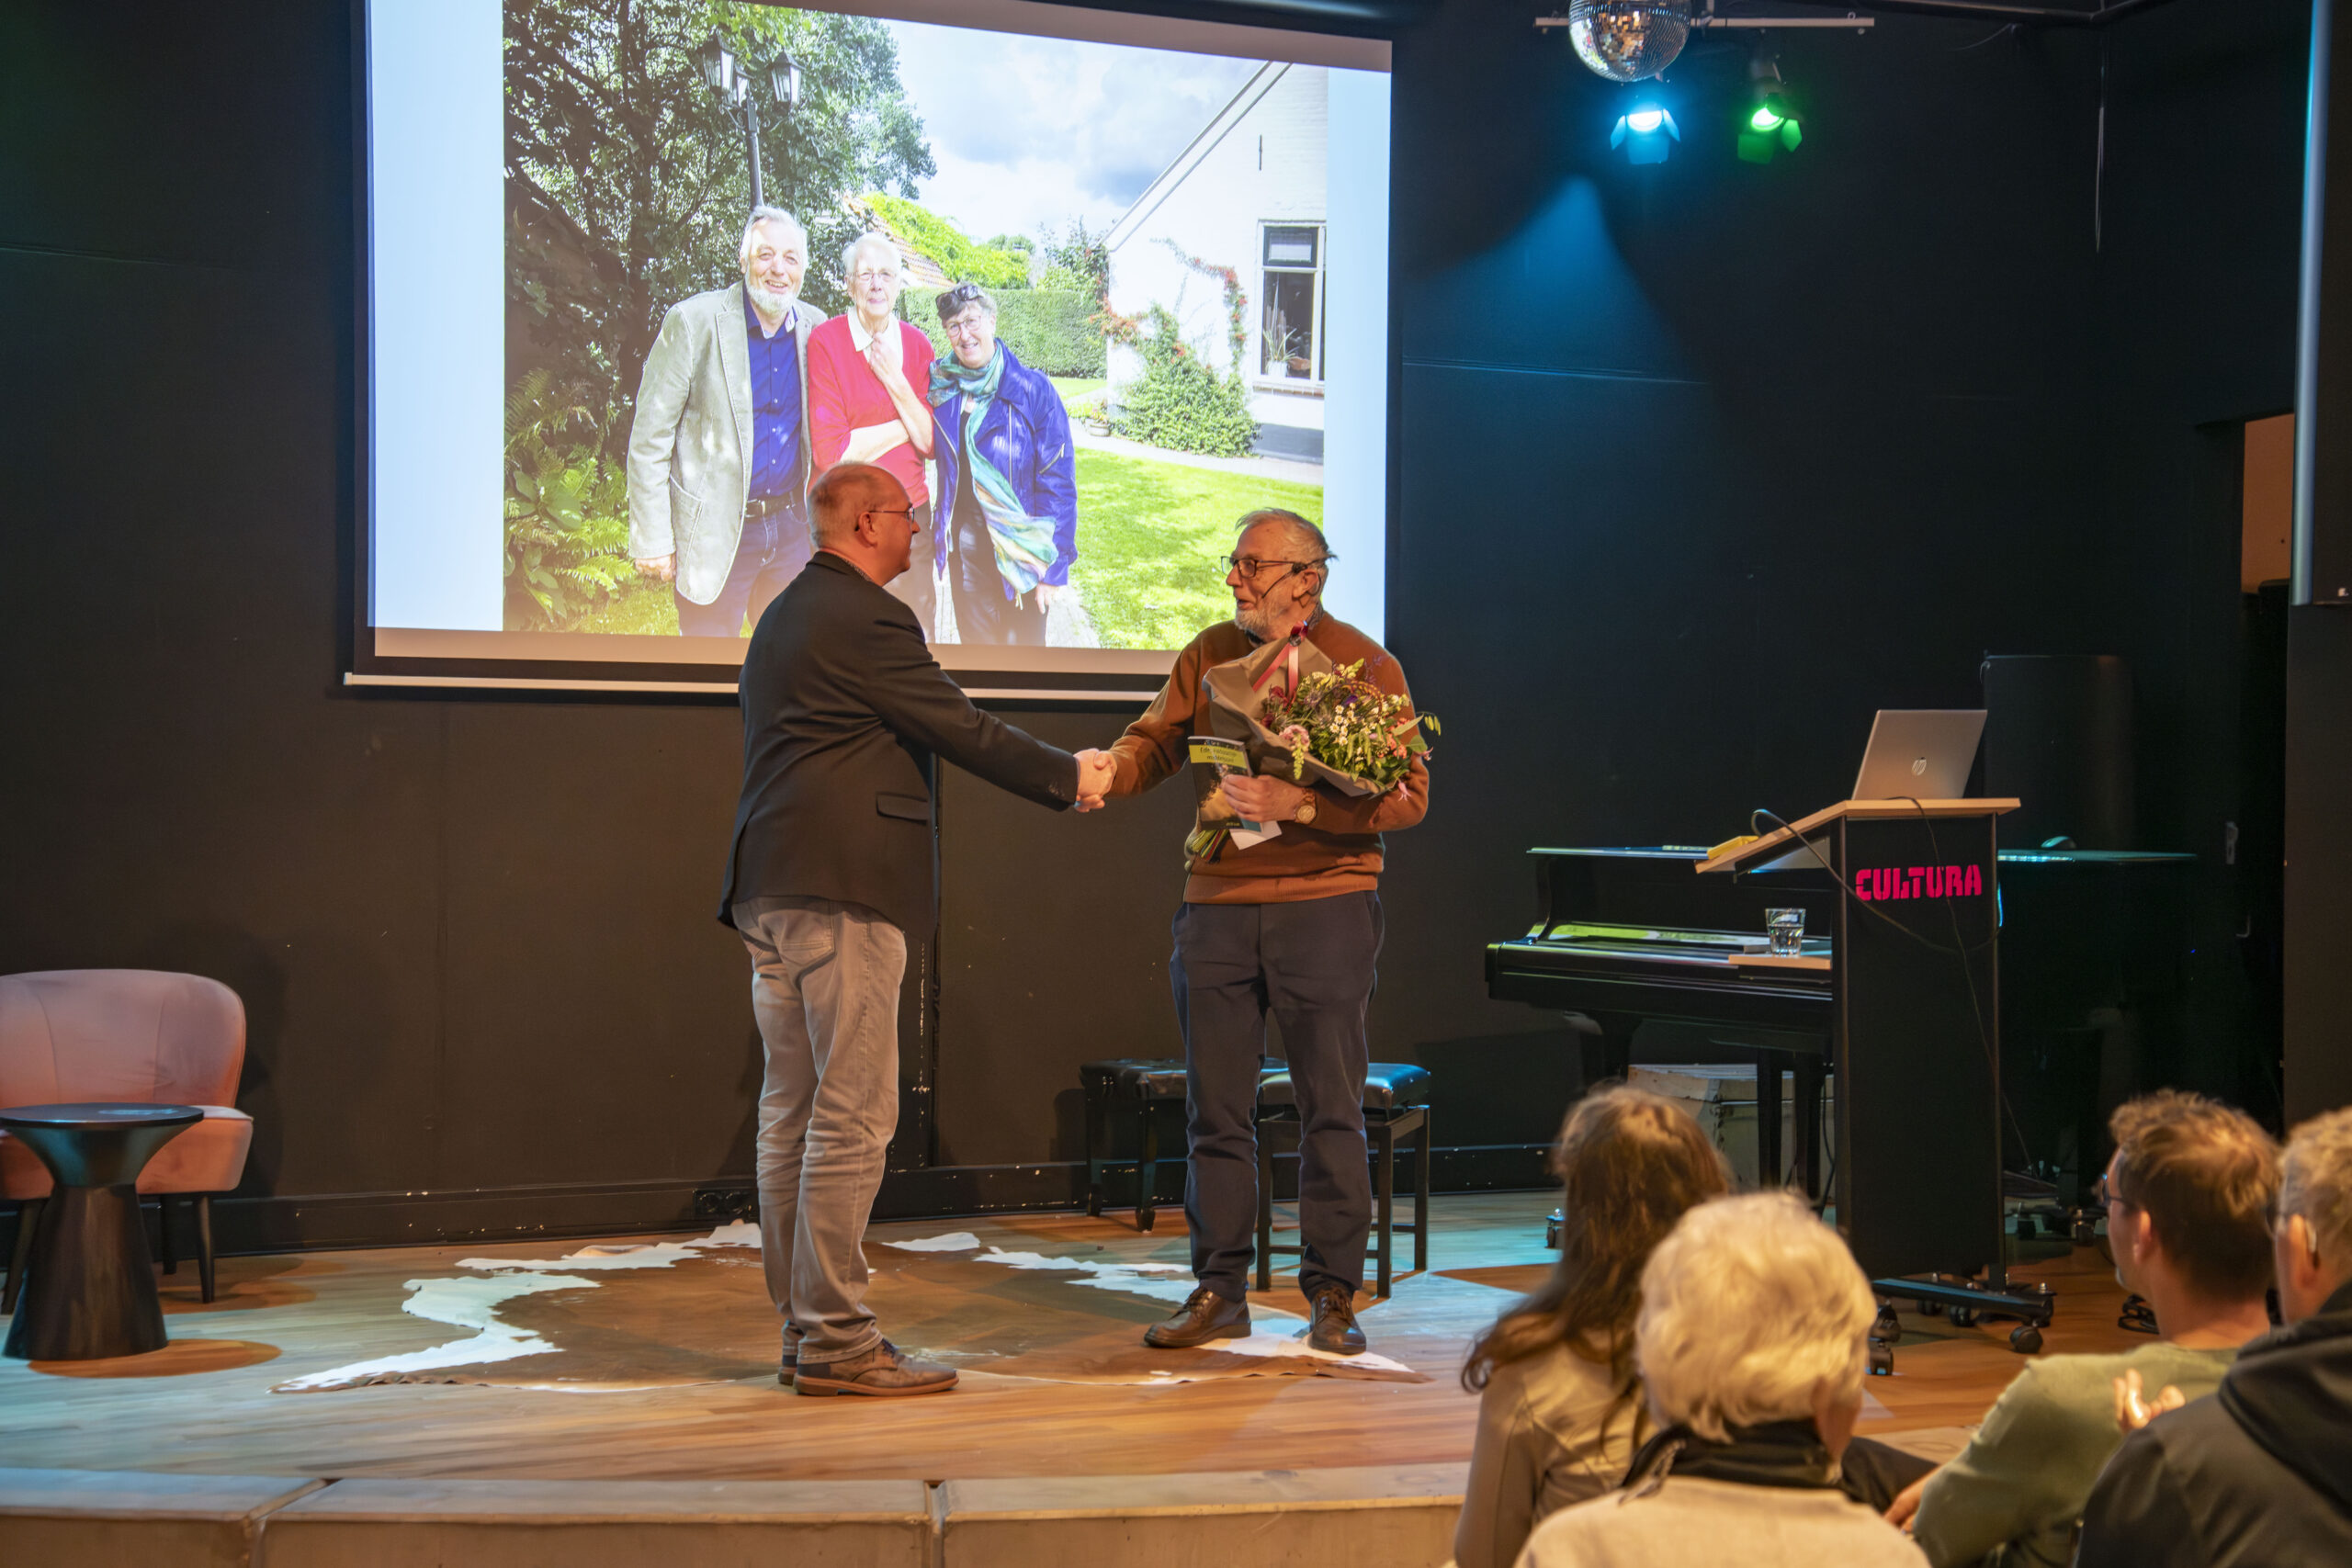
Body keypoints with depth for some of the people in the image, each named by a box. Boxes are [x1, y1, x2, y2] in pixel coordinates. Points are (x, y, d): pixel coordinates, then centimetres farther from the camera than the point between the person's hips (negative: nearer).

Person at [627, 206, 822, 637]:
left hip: (792, 527, 5)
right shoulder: (693, 322, -10)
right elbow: (649, 438, -8)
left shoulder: (815, 330, 5)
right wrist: (653, 538, -11)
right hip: (714, 532, -5)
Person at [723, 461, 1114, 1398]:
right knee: (852, 1115, -7)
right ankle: (834, 1341, -6)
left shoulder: (784, 618, 21)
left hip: (771, 897, 10)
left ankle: (804, 1325, 15)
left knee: (791, 1112, 10)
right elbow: (961, 731, -8)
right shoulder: (867, 619, -10)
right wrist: (1069, 777, 6)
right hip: (842, 894, -10)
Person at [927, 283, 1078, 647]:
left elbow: (1058, 483, -10)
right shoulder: (942, 386, 2)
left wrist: (1053, 565, -13)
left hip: (1019, 547, -4)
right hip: (964, 545, 4)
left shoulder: (1033, 390, -10)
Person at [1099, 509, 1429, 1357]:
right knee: (1216, 1109, 7)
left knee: (1330, 1110, 1)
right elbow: (1154, 741, 6)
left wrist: (1301, 804, -20)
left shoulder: (1364, 665, -3)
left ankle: (1332, 1296, 11)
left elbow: (1408, 796, -8)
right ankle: (1219, 1292, 17)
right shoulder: (1208, 655, 10)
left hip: (1324, 903, -4)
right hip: (1217, 903, 4)